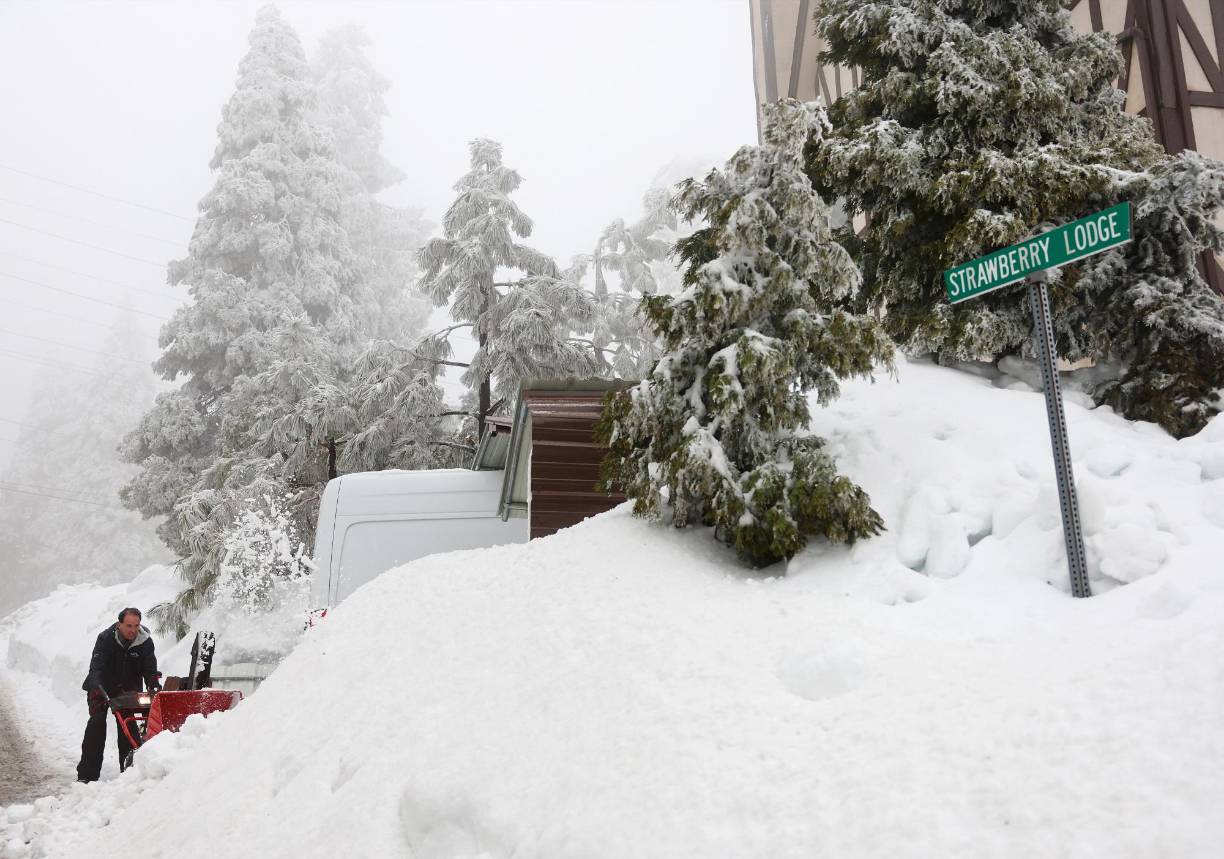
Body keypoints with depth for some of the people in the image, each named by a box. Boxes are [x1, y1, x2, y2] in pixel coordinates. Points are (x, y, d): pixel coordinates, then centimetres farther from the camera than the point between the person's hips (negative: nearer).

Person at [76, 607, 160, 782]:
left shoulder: (145, 641, -14)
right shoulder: (105, 638, -21)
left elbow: (150, 669, -14)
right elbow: (96, 667, -28)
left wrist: (154, 687, -33)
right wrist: (97, 690, -43)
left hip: (127, 690, 2)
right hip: (102, 689, -2)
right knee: (97, 724, -11)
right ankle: (87, 774, -5)